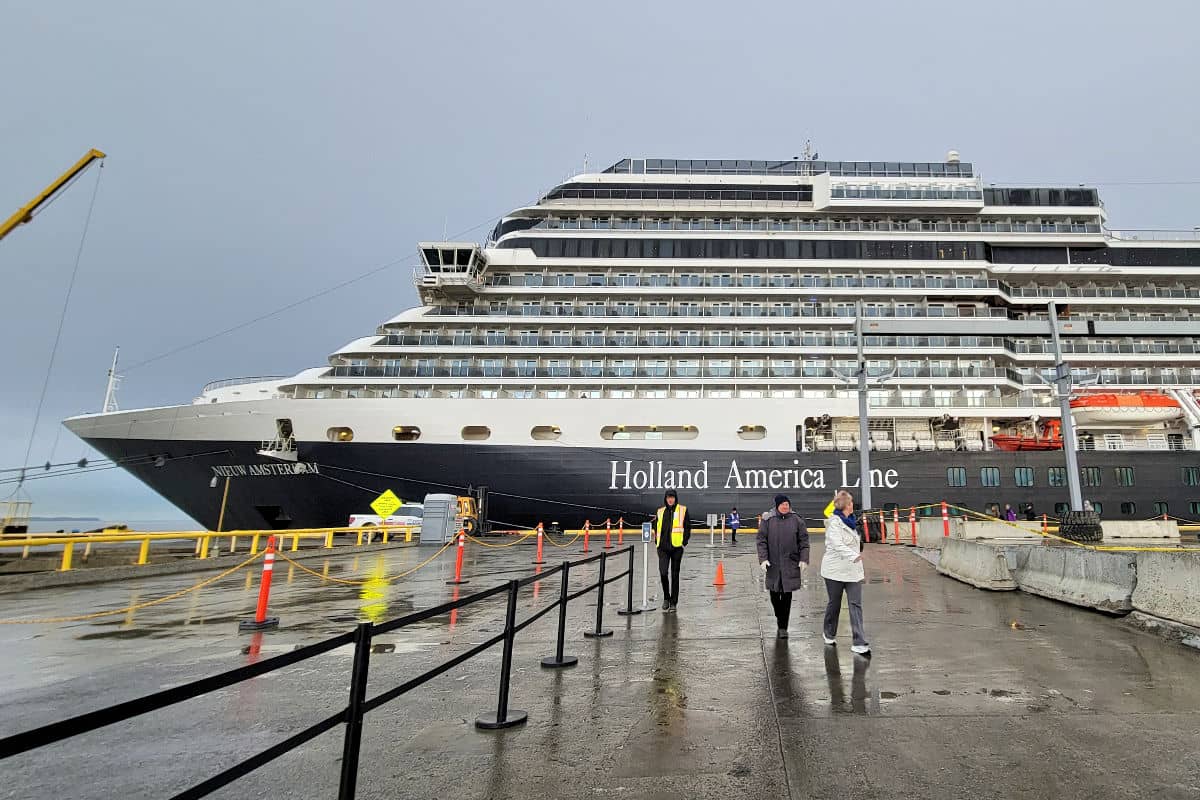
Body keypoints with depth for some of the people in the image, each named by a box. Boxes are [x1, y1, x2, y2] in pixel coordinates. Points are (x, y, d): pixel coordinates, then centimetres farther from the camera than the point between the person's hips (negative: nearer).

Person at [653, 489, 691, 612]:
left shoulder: (683, 510, 1)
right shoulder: (660, 512, 9)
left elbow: (688, 527, 2)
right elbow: (656, 528, 17)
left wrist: (684, 542, -6)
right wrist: (657, 542, 8)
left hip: (677, 547, -2)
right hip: (663, 548, 2)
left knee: (675, 575, 5)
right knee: (663, 573, -8)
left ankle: (673, 602, 17)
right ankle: (666, 598, 16)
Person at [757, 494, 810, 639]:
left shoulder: (797, 521, 2)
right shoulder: (768, 521, 1)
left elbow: (804, 541, 4)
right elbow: (761, 540, 1)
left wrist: (803, 559, -4)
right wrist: (763, 559, -8)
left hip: (791, 565, 0)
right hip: (773, 565, 1)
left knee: (787, 596, 1)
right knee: (774, 594, 8)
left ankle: (783, 627, 12)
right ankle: (780, 618, 37)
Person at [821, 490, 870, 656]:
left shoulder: (851, 522, 12)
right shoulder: (834, 522, -13)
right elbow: (837, 544, -27)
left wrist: (862, 570, 22)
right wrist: (854, 556, -42)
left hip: (853, 570, 6)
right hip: (835, 570, -6)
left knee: (856, 605, -3)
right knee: (834, 603, 10)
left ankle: (859, 643, -4)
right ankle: (829, 634, 31)